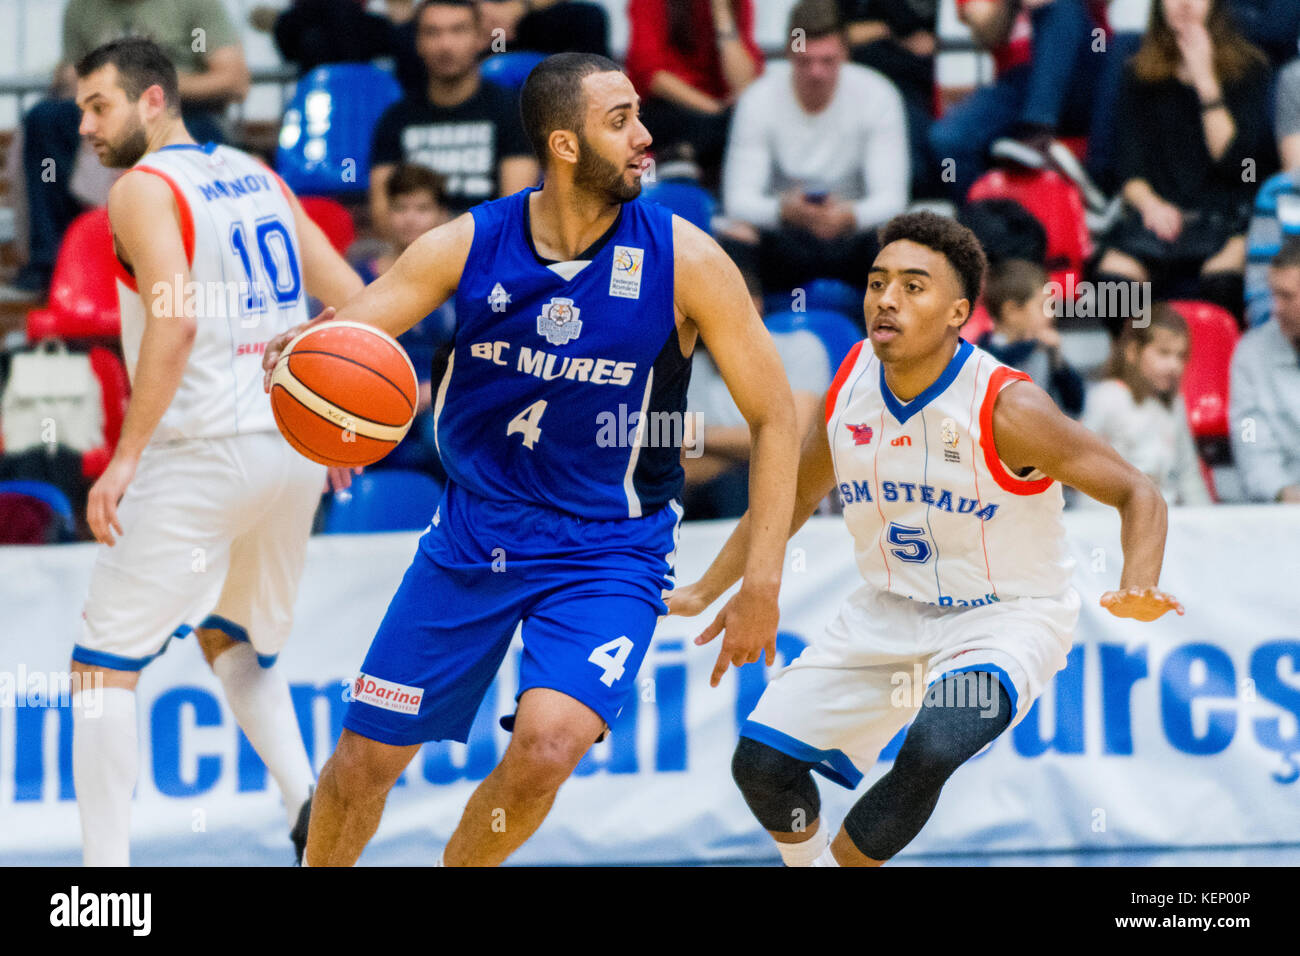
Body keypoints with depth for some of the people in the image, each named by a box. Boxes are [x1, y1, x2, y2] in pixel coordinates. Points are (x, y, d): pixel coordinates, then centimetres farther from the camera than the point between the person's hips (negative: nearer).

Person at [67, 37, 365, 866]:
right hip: (296, 450, 8)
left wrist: (127, 457, -20)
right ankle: (310, 808, 6)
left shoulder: (143, 188, -7)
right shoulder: (257, 177, 15)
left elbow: (177, 321, -21)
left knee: (105, 664, 1)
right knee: (233, 641, 26)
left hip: (204, 455, -8)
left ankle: (108, 863, -7)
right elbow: (351, 300, 13)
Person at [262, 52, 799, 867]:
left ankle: (461, 864, 5)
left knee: (547, 745, -25)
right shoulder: (468, 247, -8)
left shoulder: (683, 261, -12)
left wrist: (763, 585, -12)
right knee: (367, 756, 6)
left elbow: (774, 416, -6)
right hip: (473, 536, 2)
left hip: (609, 549, -2)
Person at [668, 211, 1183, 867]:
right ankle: (811, 862, 28)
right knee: (762, 759, -3)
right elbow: (797, 494, 12)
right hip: (888, 612, 6)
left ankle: (840, 860, -7)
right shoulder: (851, 383, -7)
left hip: (1005, 616, -5)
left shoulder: (1005, 407, -24)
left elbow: (1137, 494, -17)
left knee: (933, 748, -33)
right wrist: (707, 590, 12)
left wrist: (1137, 591, -36)